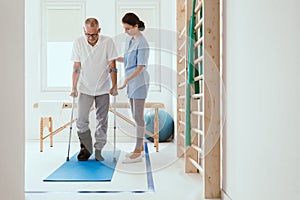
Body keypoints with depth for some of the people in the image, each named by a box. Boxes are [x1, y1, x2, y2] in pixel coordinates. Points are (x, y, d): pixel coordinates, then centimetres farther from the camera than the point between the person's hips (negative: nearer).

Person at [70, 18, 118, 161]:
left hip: (103, 89, 0)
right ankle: (86, 148, 16)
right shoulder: (78, 43, -5)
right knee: (81, 121, -5)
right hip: (85, 88, 1)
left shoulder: (108, 42, -8)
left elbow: (112, 67, -5)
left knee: (102, 121, 5)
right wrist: (73, 88, -3)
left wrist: (114, 86, -8)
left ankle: (98, 150, 19)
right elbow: (76, 67, -1)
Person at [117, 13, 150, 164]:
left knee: (138, 116, -4)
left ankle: (137, 153, 4)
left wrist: (127, 79, -28)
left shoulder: (142, 43, -15)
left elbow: (141, 67, -20)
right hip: (131, 82, 9)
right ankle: (139, 147, 26)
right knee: (135, 116, 14)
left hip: (139, 82, -9)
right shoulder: (129, 39, 11)